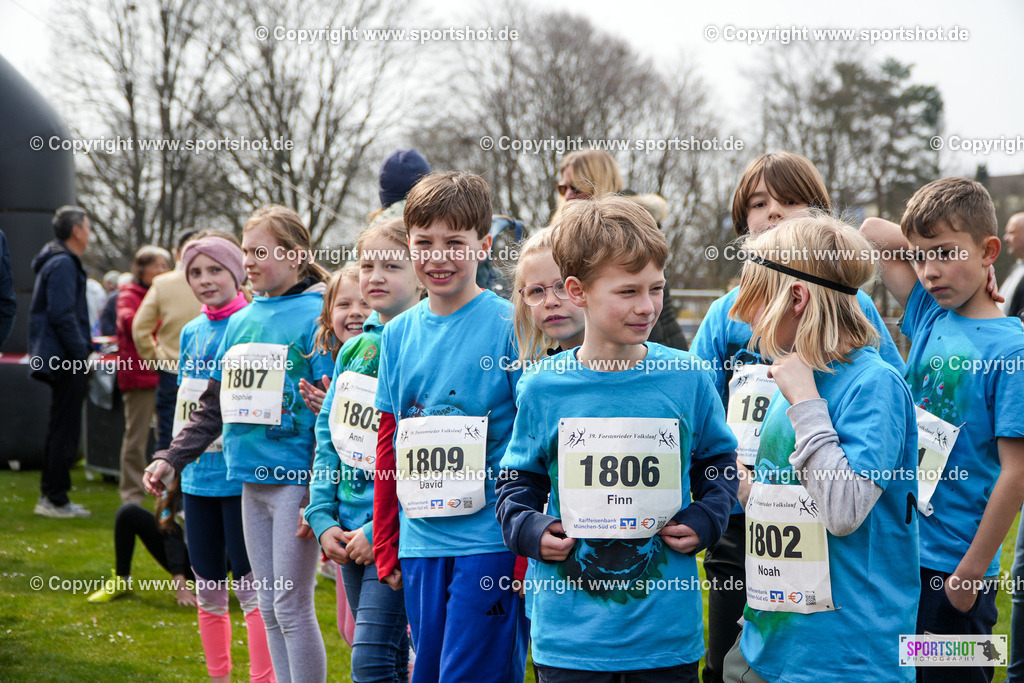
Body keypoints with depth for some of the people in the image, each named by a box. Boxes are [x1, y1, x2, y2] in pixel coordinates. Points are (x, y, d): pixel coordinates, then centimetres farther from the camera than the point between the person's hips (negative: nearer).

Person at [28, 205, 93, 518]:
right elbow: (62, 315, -21)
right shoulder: (63, 264, -14)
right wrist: (81, 352, -18)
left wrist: (84, 348, 17)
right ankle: (55, 500, -5)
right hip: (67, 362, -11)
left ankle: (50, 495, 22)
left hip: (62, 361, 11)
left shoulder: (63, 262, 19)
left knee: (60, 429, 16)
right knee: (65, 430, -7)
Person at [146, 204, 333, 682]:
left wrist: (320, 497, -17)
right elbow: (214, 406, 19)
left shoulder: (315, 315, -9)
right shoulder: (241, 321, 13)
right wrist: (170, 459, 11)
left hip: (295, 480, -7)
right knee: (269, 608, 12)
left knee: (292, 606, -5)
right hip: (250, 479, 7)